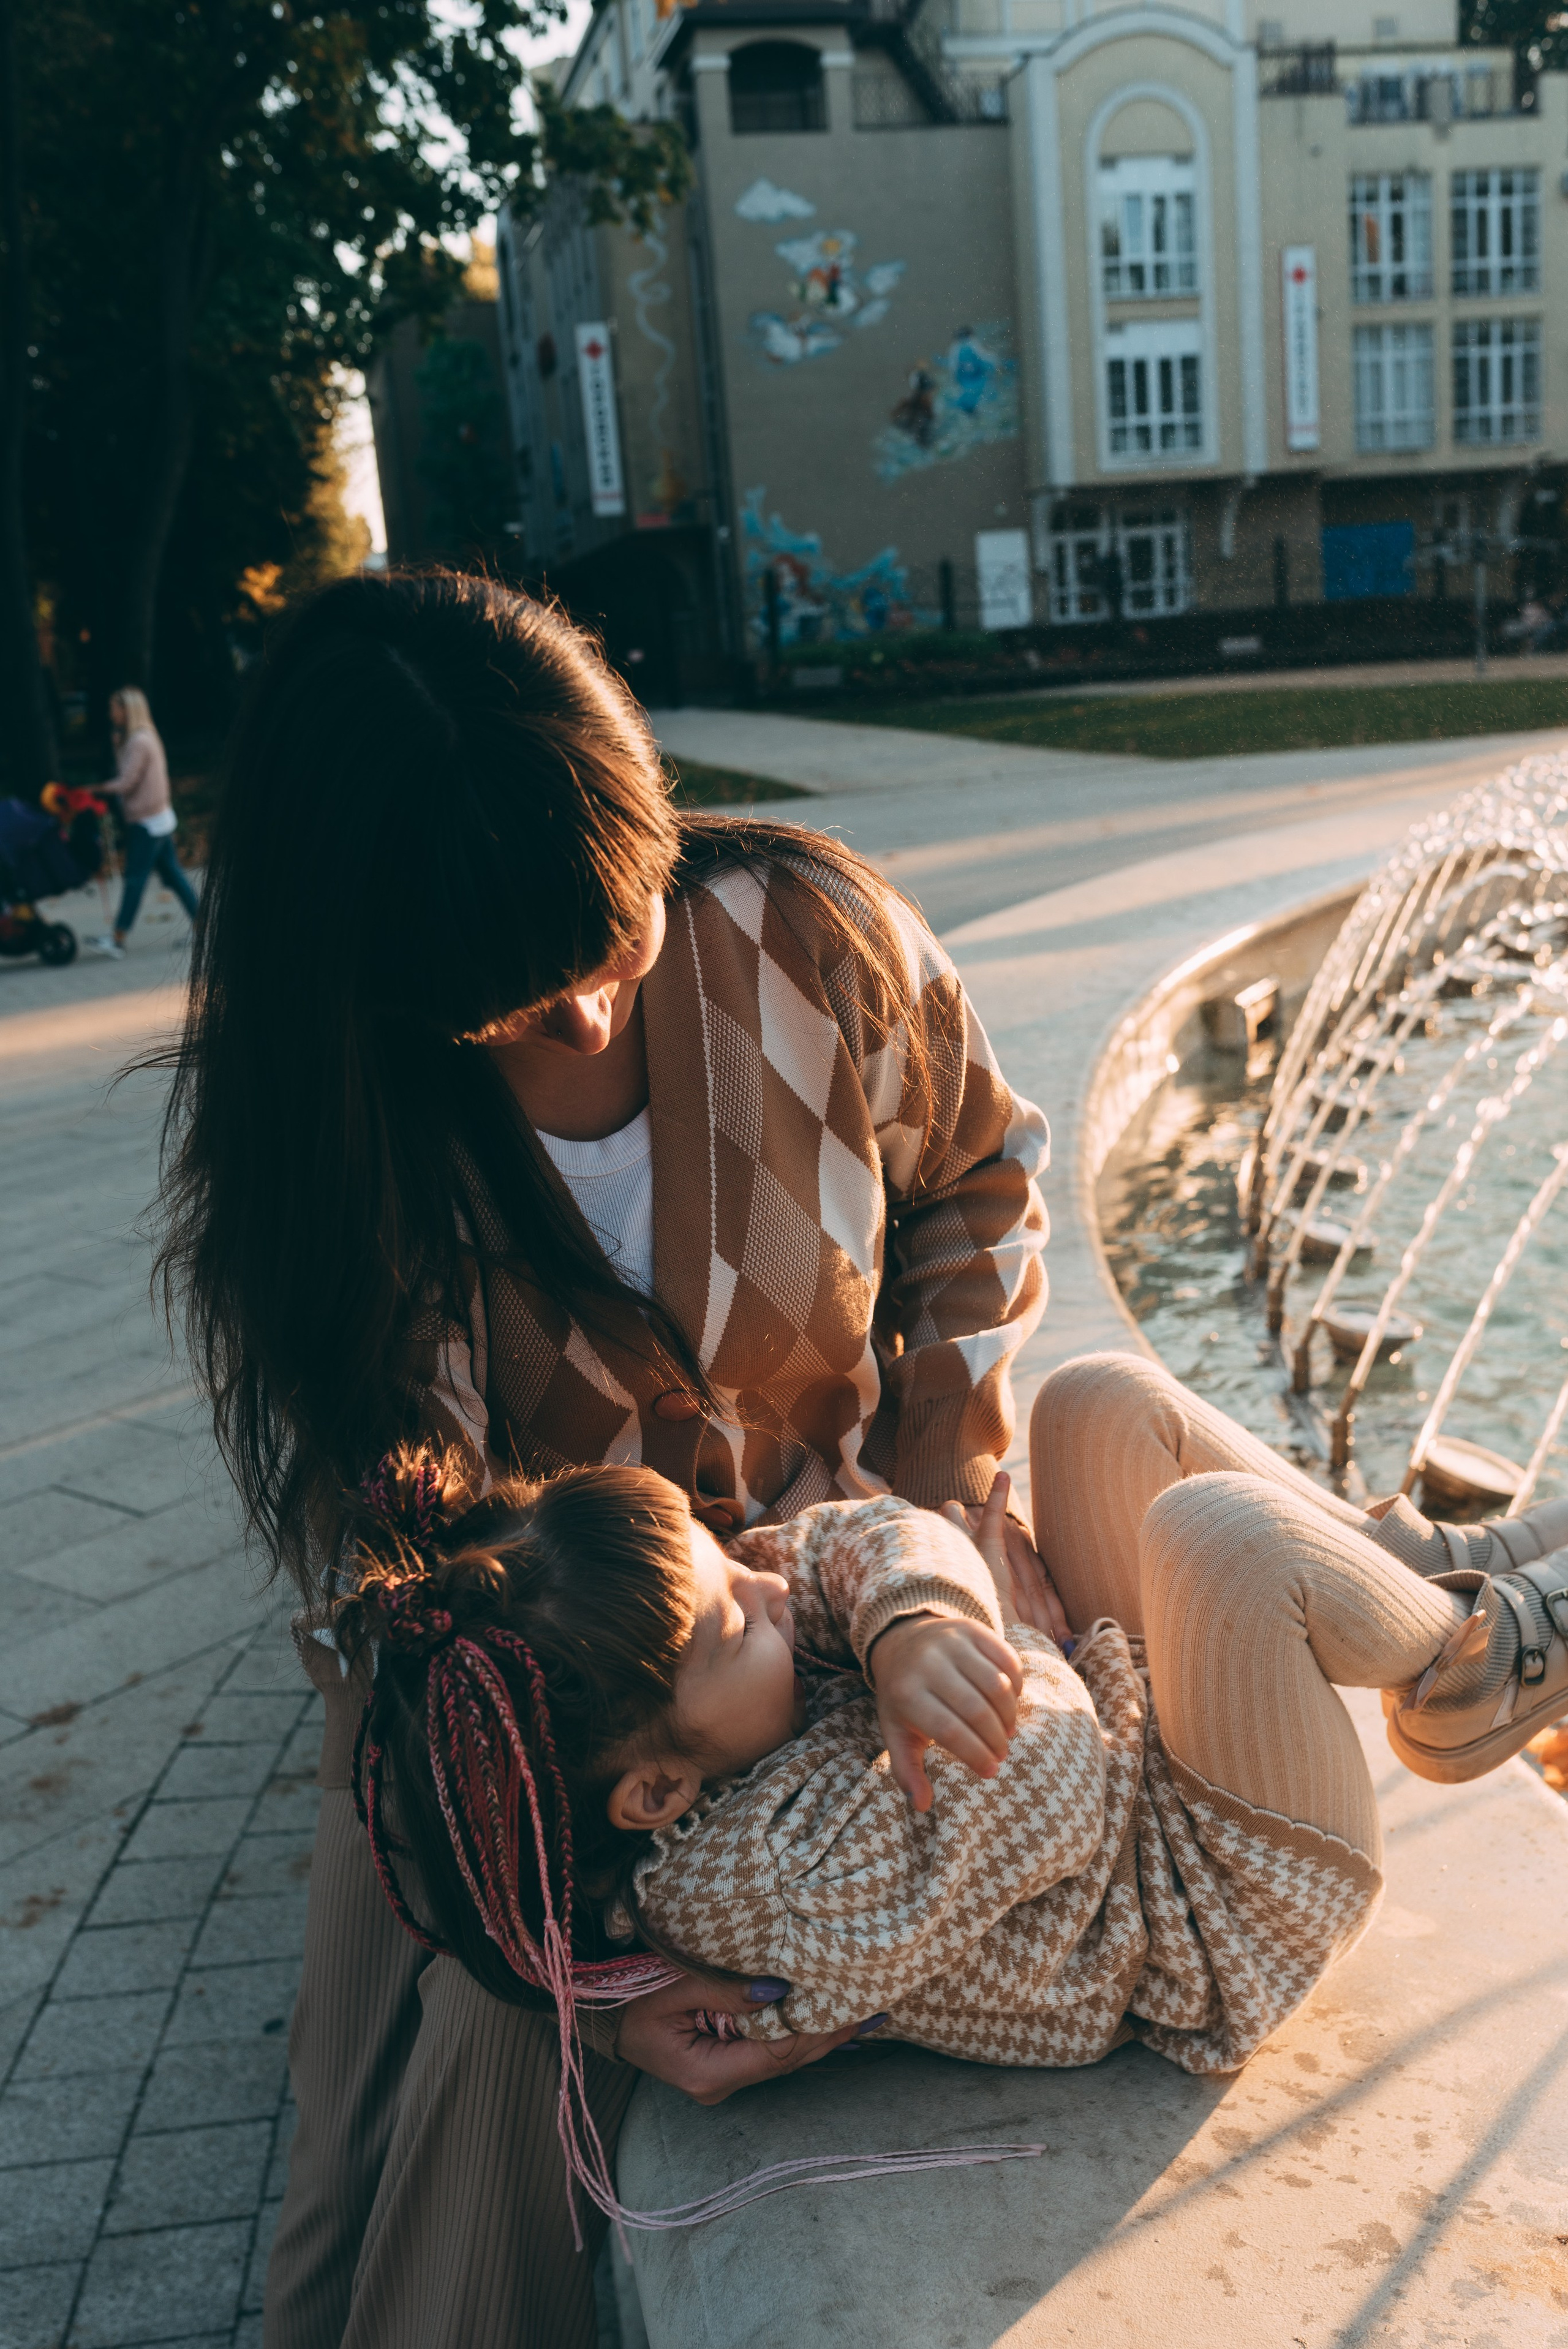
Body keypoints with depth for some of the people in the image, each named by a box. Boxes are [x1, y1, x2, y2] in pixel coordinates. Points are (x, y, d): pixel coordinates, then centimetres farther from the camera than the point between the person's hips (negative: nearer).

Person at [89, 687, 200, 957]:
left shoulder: (138, 742, -17)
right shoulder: (146, 737, 13)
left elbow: (126, 782, -18)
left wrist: (96, 790, -9)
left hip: (147, 823, -10)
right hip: (160, 816, 10)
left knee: (135, 879, -7)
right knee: (172, 873, 12)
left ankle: (117, 941, -5)